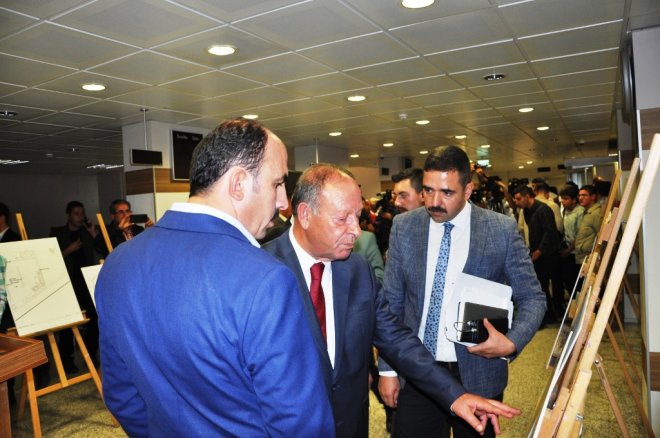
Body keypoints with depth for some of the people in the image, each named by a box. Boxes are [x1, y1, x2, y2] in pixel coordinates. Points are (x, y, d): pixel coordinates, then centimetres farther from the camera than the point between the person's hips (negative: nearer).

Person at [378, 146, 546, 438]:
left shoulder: (502, 230, -9)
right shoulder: (404, 227, -4)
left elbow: (532, 298, 1)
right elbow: (391, 301, 1)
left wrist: (512, 342, -17)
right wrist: (387, 368, 0)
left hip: (477, 376, -1)